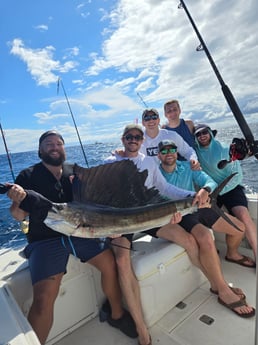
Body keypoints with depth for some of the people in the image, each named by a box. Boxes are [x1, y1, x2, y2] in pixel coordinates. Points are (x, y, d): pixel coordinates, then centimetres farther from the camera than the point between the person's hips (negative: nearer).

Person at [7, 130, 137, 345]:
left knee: (111, 262, -12)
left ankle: (117, 315, 13)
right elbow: (19, 216, -2)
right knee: (44, 297, -22)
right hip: (45, 239, -3)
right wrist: (17, 200, -22)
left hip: (78, 232, 3)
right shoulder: (28, 176, 2)